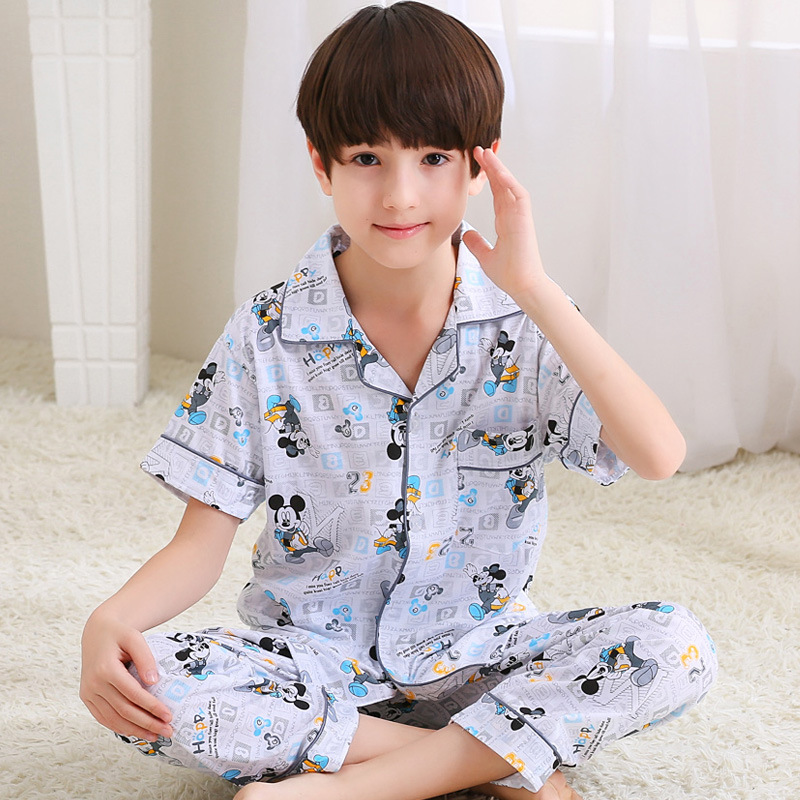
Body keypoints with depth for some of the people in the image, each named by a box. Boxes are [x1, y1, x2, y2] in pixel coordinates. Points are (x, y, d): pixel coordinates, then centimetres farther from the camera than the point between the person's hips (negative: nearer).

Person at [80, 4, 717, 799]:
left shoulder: (524, 325, -6)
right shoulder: (267, 337, -7)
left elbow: (658, 456, -21)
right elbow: (202, 541, -6)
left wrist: (534, 288, -24)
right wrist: (109, 620, -27)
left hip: (475, 658, 1)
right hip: (309, 665, 0)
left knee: (677, 646, -24)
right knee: (139, 688, -29)